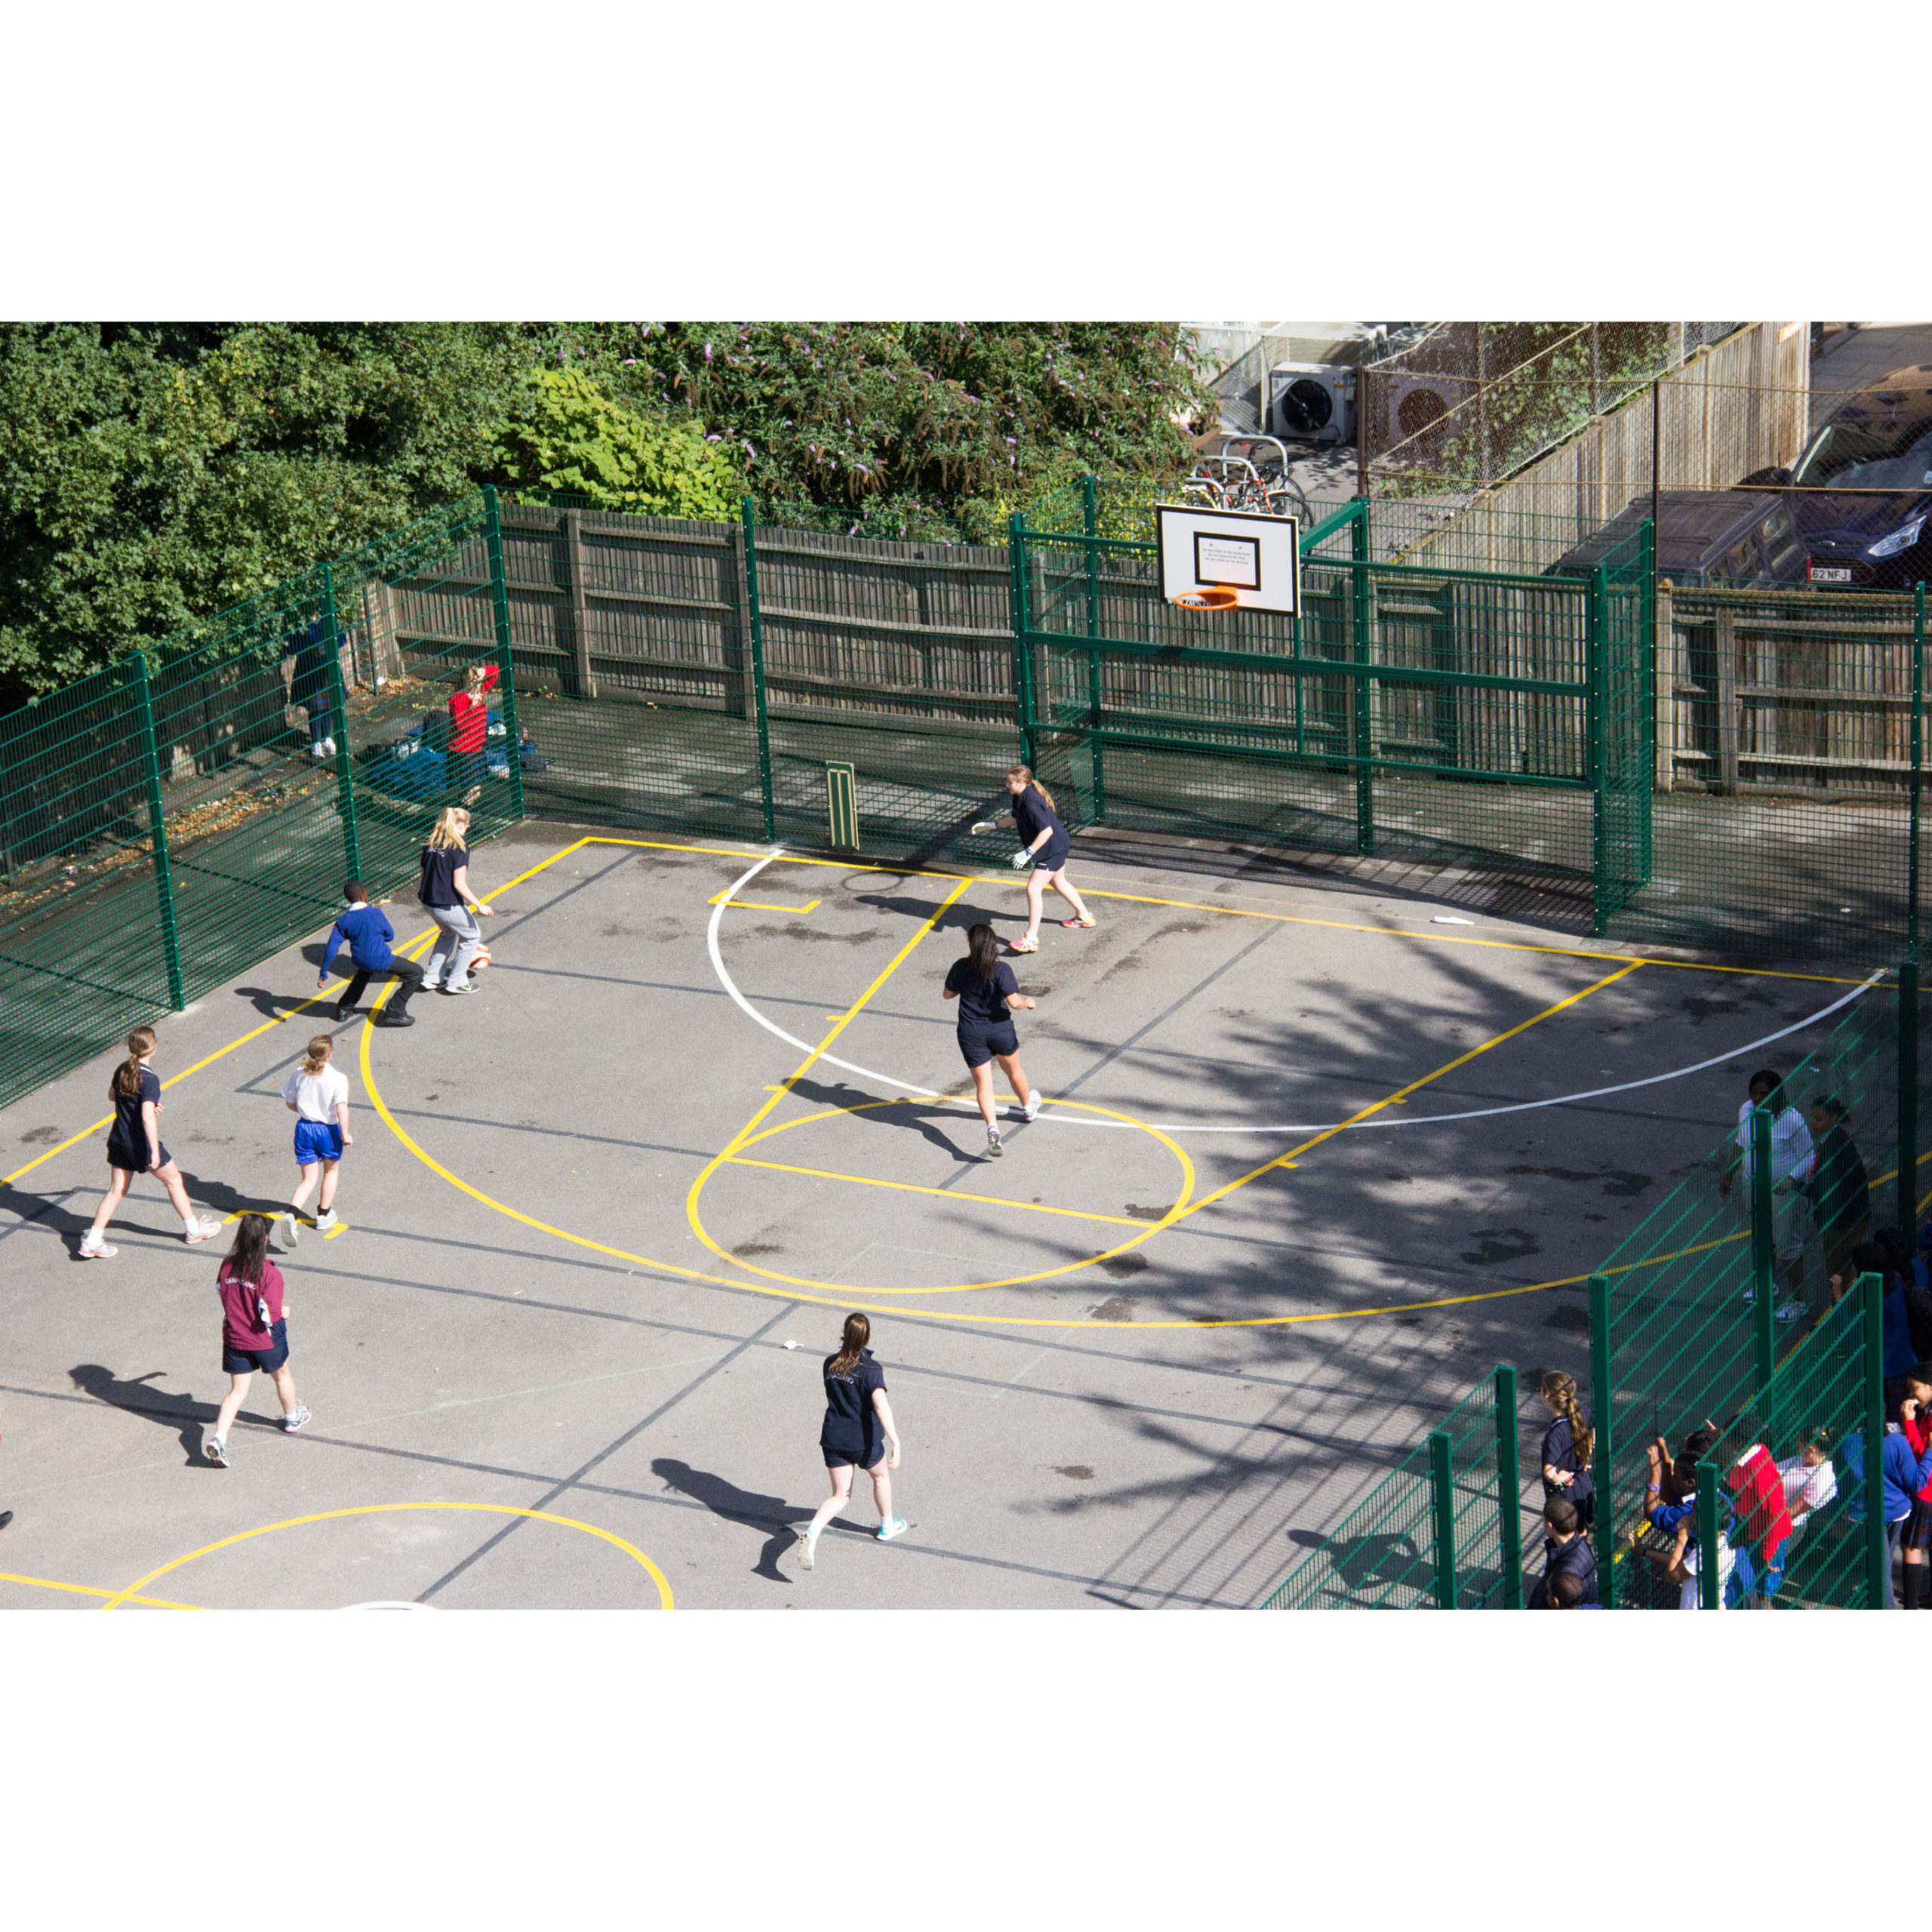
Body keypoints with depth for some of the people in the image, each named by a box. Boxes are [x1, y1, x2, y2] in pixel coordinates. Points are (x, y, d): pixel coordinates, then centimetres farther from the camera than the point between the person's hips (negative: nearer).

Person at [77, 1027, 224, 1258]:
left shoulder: (123, 1069, 0)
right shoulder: (149, 1079, -23)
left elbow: (112, 1095, 20)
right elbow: (148, 1118, -29)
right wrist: (155, 1152, -27)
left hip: (119, 1141, 7)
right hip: (140, 1143, -7)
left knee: (116, 1190, 13)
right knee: (173, 1180, 13)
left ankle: (92, 1241, 8)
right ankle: (194, 1229, 27)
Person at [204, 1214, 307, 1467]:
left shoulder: (228, 1267, -11)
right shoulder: (270, 1274, -26)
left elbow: (220, 1292, 7)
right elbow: (270, 1315, -26)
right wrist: (284, 1311, -5)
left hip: (234, 1339, 3)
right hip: (265, 1341, -3)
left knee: (237, 1391, 11)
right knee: (281, 1376, 26)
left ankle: (218, 1438, -7)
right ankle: (292, 1417, 50)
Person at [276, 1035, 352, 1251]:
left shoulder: (299, 1074, -2)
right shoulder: (338, 1078, -16)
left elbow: (289, 1103, 7)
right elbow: (341, 1107, -24)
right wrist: (345, 1134, -18)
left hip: (304, 1128, 3)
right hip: (328, 1129, -3)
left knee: (308, 1179, 8)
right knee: (331, 1170, 25)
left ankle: (291, 1213, -18)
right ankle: (324, 1215, 35)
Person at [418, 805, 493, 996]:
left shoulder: (431, 845, 4)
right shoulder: (459, 849, -17)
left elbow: (425, 874, 13)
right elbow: (459, 884, -20)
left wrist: (422, 893, 33)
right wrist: (480, 906, -16)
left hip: (428, 903, 8)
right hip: (448, 905, -8)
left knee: (448, 933, 32)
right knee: (472, 935, 14)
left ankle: (432, 978, 34)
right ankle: (456, 982, 16)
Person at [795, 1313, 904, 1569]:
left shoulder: (830, 1364, 0)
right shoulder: (871, 1369, -18)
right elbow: (881, 1405, -30)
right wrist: (895, 1442, -36)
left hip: (833, 1439, 4)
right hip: (864, 1441, -4)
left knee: (840, 1496, 11)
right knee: (880, 1476, 27)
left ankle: (811, 1533, -15)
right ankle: (886, 1526, 46)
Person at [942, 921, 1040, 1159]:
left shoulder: (960, 968, -9)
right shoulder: (1001, 969, -18)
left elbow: (947, 994, 5)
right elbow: (1014, 1002, -25)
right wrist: (1028, 1002, -4)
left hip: (971, 1034, 1)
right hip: (1000, 1029, -1)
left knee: (983, 1085, 3)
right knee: (1014, 1070, 27)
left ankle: (992, 1129, -20)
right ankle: (1029, 1107, 53)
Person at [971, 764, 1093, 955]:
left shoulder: (1031, 803, -30)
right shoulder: (1021, 797, 2)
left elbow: (1047, 831, -32)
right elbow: (1015, 818, 22)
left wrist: (1028, 853, -34)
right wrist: (992, 824, 19)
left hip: (1052, 850, -11)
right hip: (1058, 846, 11)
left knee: (1033, 889, -12)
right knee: (1058, 882, 30)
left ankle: (1031, 939, -11)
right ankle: (1084, 916, 50)